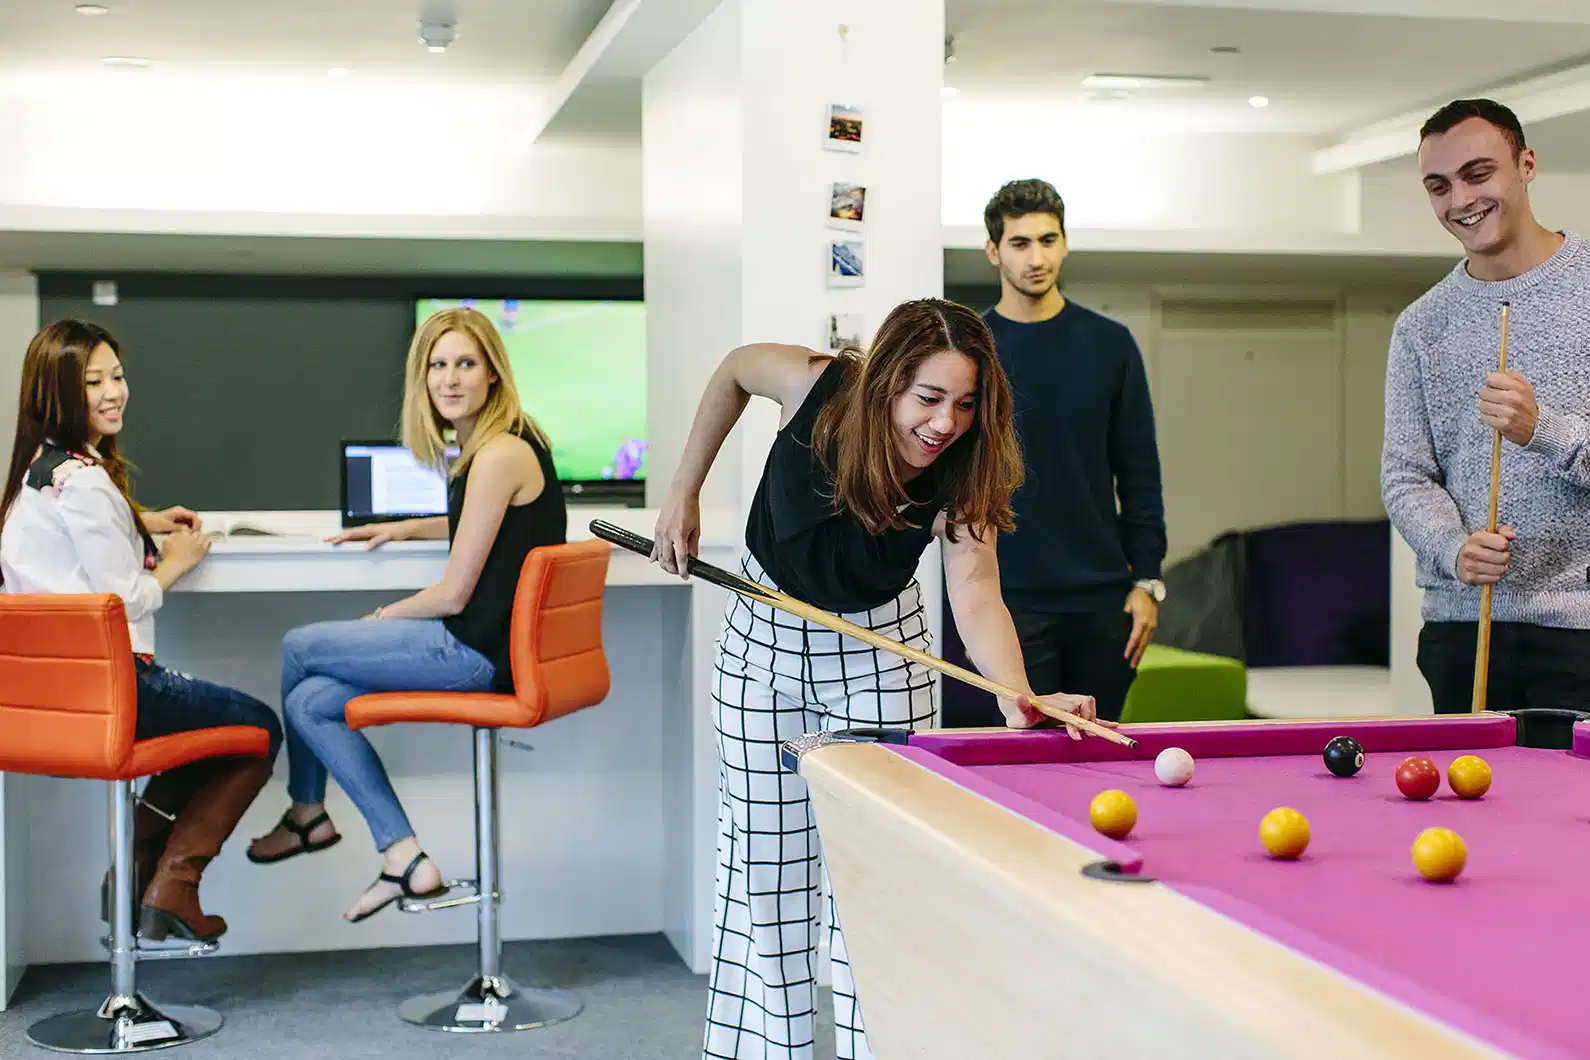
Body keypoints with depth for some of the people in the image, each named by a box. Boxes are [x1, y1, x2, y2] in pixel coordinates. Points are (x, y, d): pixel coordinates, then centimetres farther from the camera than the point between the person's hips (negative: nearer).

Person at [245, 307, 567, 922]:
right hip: (483, 645, 10)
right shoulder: (483, 444, 11)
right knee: (309, 700, 8)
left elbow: (453, 595, -17)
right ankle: (404, 858, 6)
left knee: (298, 648, 5)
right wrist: (404, 529, 27)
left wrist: (384, 618, 1)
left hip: (480, 654, -10)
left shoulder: (500, 455, -19)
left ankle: (307, 814, 26)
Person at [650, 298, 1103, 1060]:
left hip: (878, 647, 0)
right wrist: (684, 491, -6)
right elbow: (735, 368, -4)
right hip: (764, 633, 1)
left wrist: (1018, 693, -61)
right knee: (764, 855, 7)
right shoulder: (817, 389, -26)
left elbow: (976, 597, -41)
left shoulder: (958, 483, -27)